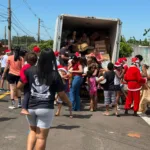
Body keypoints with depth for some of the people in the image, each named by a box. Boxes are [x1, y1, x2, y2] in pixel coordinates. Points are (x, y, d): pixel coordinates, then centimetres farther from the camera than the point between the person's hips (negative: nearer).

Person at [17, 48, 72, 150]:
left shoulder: (30, 70, -3)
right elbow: (62, 95, -4)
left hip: (30, 107, 3)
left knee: (33, 130, 27)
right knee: (41, 137, 8)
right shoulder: (55, 75, -8)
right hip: (46, 109, -3)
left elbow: (19, 86, 5)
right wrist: (69, 103, 14)